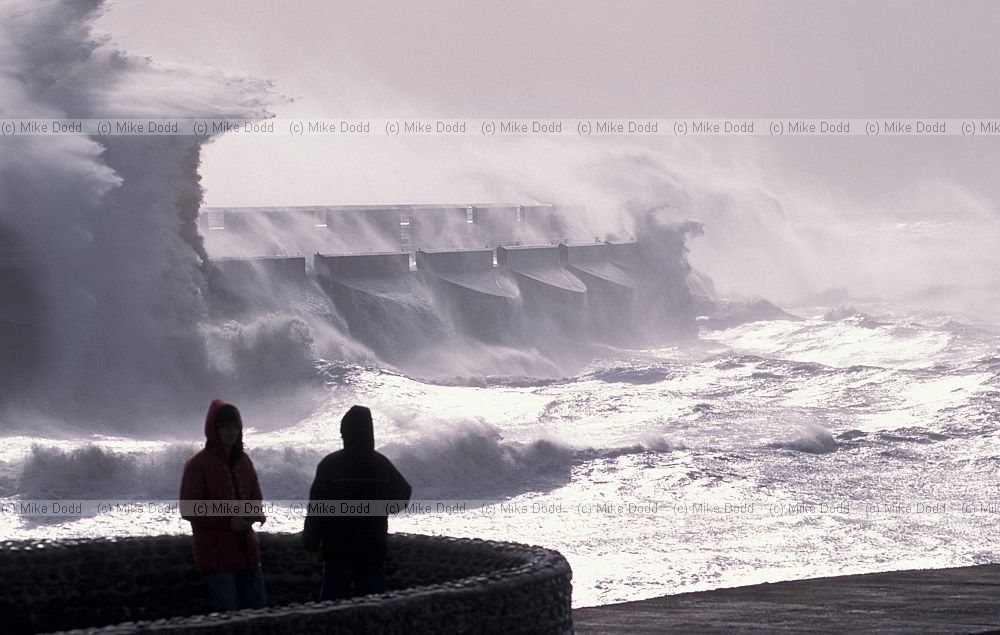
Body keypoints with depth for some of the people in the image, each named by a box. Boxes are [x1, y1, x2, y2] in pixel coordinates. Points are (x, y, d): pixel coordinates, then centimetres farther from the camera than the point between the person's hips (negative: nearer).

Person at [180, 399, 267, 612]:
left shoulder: (243, 461, 12)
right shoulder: (198, 464, -7)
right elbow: (189, 510, -9)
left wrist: (256, 514, -4)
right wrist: (228, 522, -18)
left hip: (247, 552, 6)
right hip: (217, 553, -6)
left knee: (256, 610, 8)